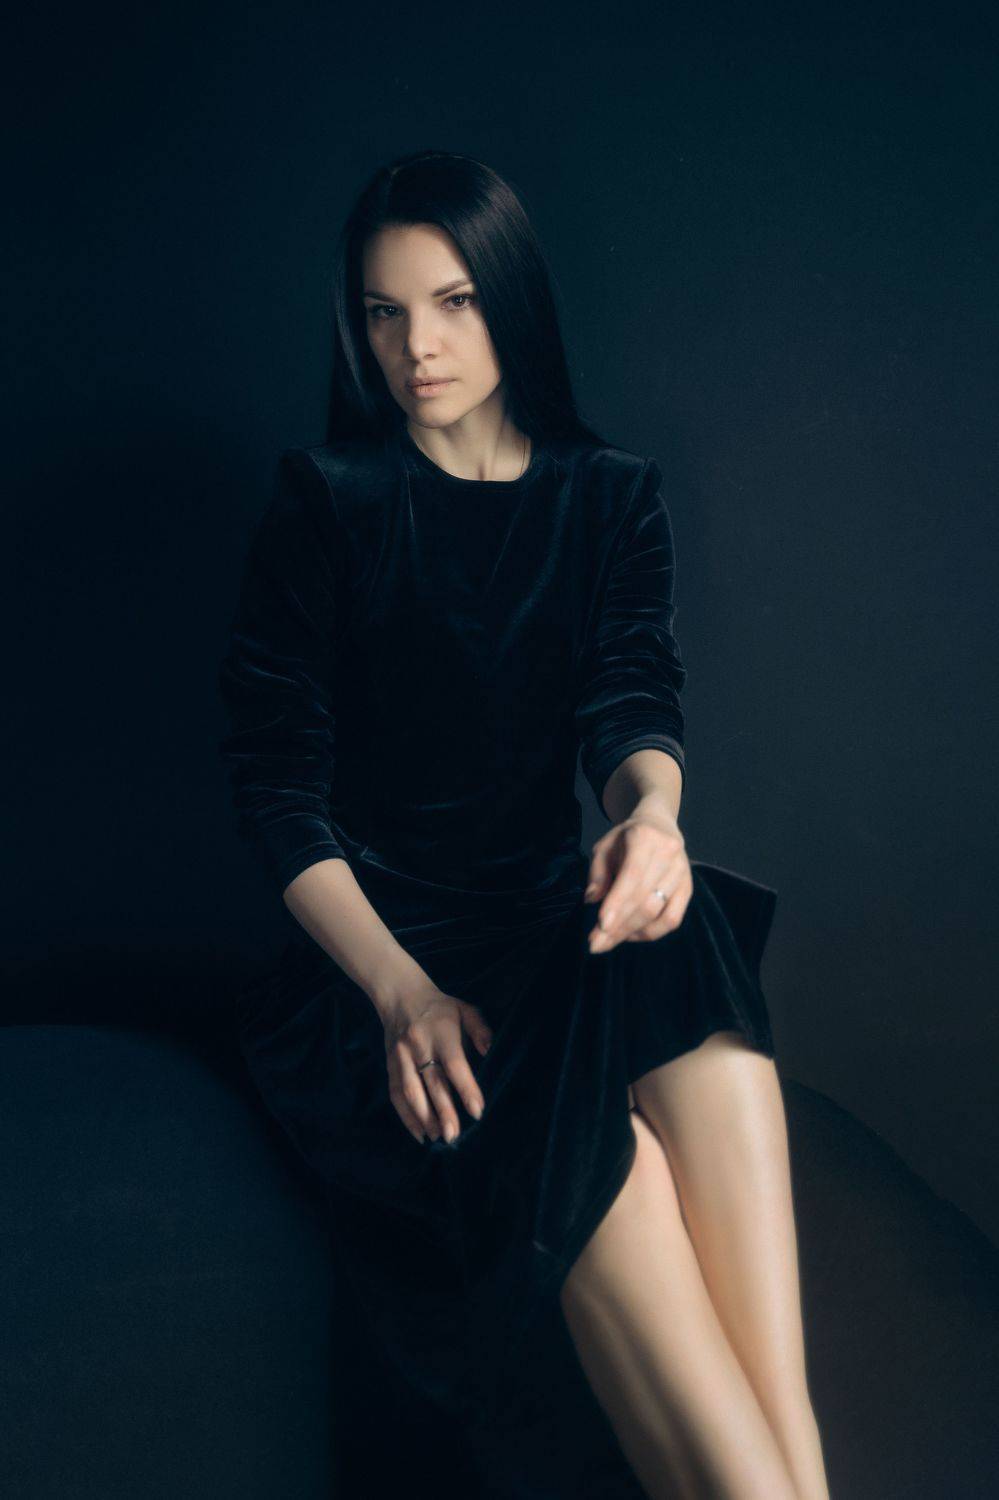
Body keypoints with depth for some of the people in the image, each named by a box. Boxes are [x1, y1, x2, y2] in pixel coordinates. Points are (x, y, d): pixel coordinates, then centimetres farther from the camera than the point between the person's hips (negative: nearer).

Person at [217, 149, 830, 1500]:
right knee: (597, 1155, -35)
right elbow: (275, 782, -4)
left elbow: (634, 700, -4)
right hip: (375, 934, -2)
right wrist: (400, 989, -21)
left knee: (687, 955, -35)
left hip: (559, 918, 2)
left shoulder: (612, 498, 11)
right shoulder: (325, 501, 1)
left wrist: (650, 807, -31)